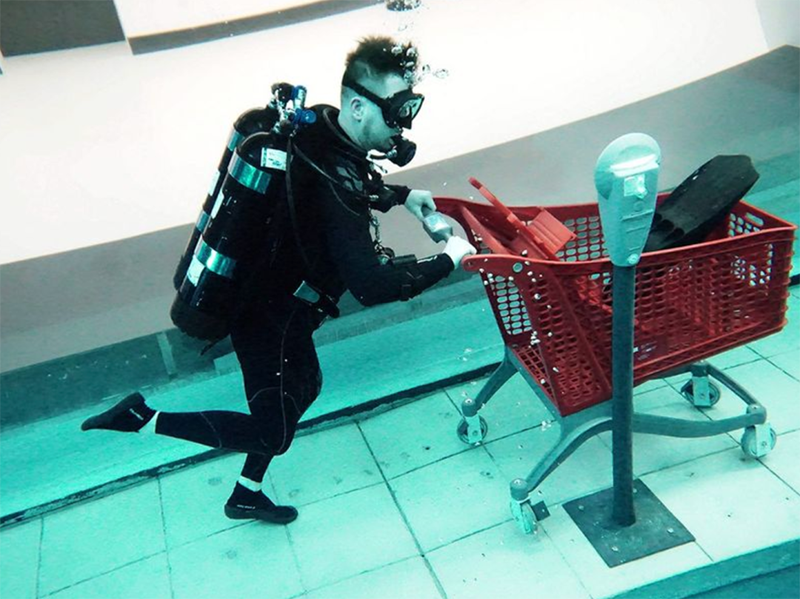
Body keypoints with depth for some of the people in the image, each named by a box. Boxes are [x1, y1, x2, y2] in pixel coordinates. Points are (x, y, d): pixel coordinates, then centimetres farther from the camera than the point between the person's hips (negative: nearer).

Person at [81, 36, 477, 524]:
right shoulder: (334, 183, -34)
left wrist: (399, 196, 10)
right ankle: (145, 419, 13)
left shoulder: (318, 130, -5)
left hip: (264, 296, 10)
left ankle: (247, 495, 45)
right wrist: (447, 261, -21)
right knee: (273, 432, 9)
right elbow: (373, 285, -33)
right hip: (271, 319, -9)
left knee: (304, 387, 27)